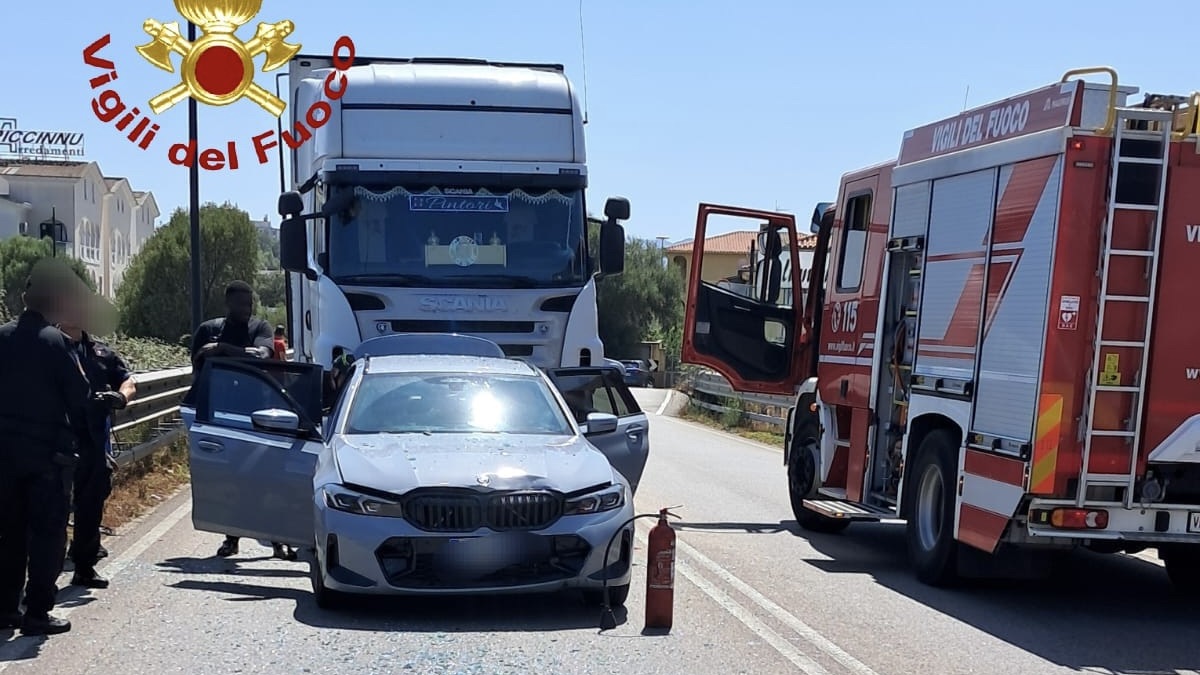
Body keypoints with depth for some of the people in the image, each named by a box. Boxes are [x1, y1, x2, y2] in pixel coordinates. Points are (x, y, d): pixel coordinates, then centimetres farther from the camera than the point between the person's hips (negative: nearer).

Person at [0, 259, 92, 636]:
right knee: (48, 533, 2)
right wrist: (73, 430, 7)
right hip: (48, 452, -6)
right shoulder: (56, 342, -14)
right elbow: (80, 398, -11)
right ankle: (37, 612, 3)